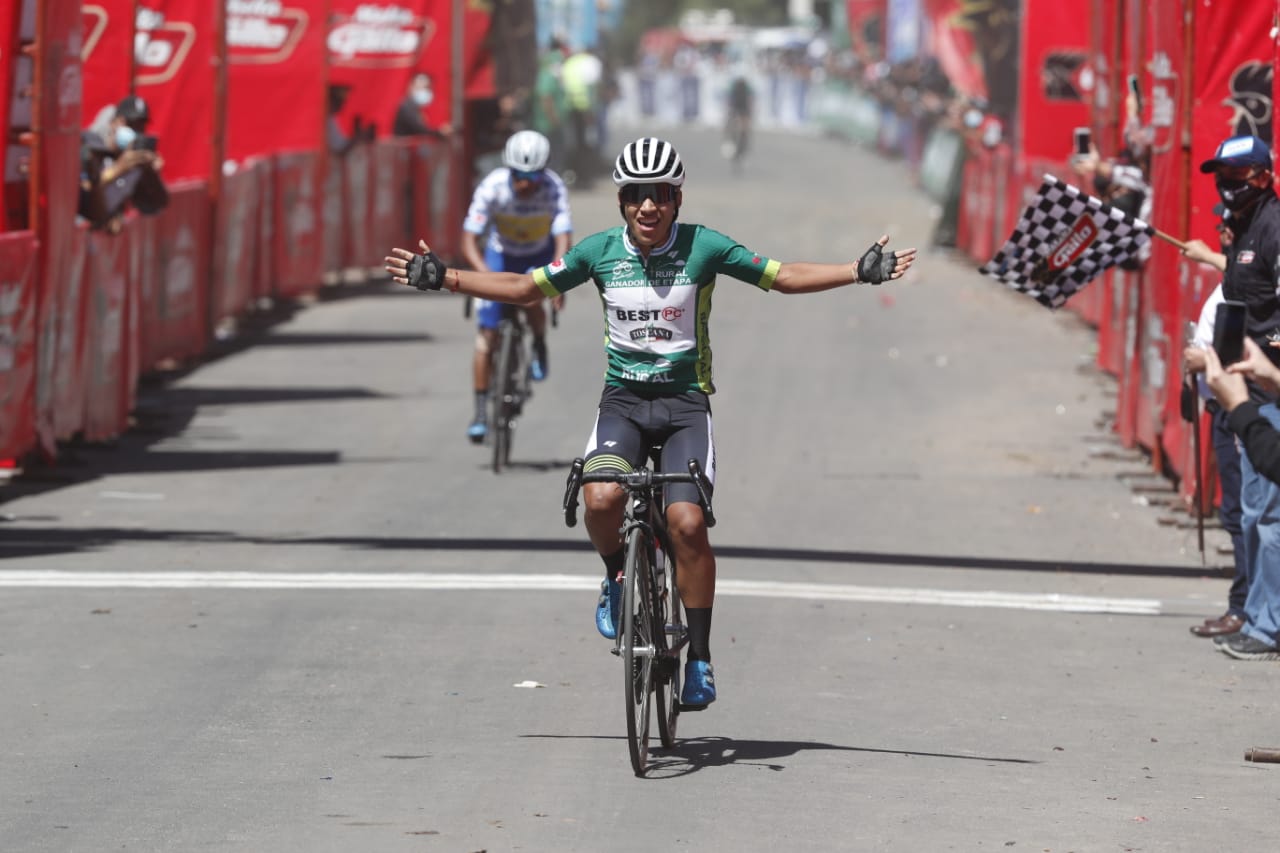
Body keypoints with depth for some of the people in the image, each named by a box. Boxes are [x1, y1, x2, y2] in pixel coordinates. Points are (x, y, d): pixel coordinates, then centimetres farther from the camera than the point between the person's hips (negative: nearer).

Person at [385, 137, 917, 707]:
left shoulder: (703, 247, -6)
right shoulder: (599, 251, -1)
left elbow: (783, 277, -2)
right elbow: (525, 289, 9)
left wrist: (861, 272, -13)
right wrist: (441, 278, 5)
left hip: (685, 402, -1)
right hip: (623, 400, 1)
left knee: (687, 522, -17)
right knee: (600, 499, -27)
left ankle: (700, 656, -4)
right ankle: (617, 575, 6)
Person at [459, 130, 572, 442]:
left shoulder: (554, 189, -31)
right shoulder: (492, 187, -31)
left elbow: (563, 241, -38)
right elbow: (469, 243, -32)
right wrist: (488, 275, -50)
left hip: (540, 256, 0)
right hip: (500, 255, 0)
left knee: (530, 299, -30)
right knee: (486, 336, -6)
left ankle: (540, 347, 5)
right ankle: (480, 413, 4)